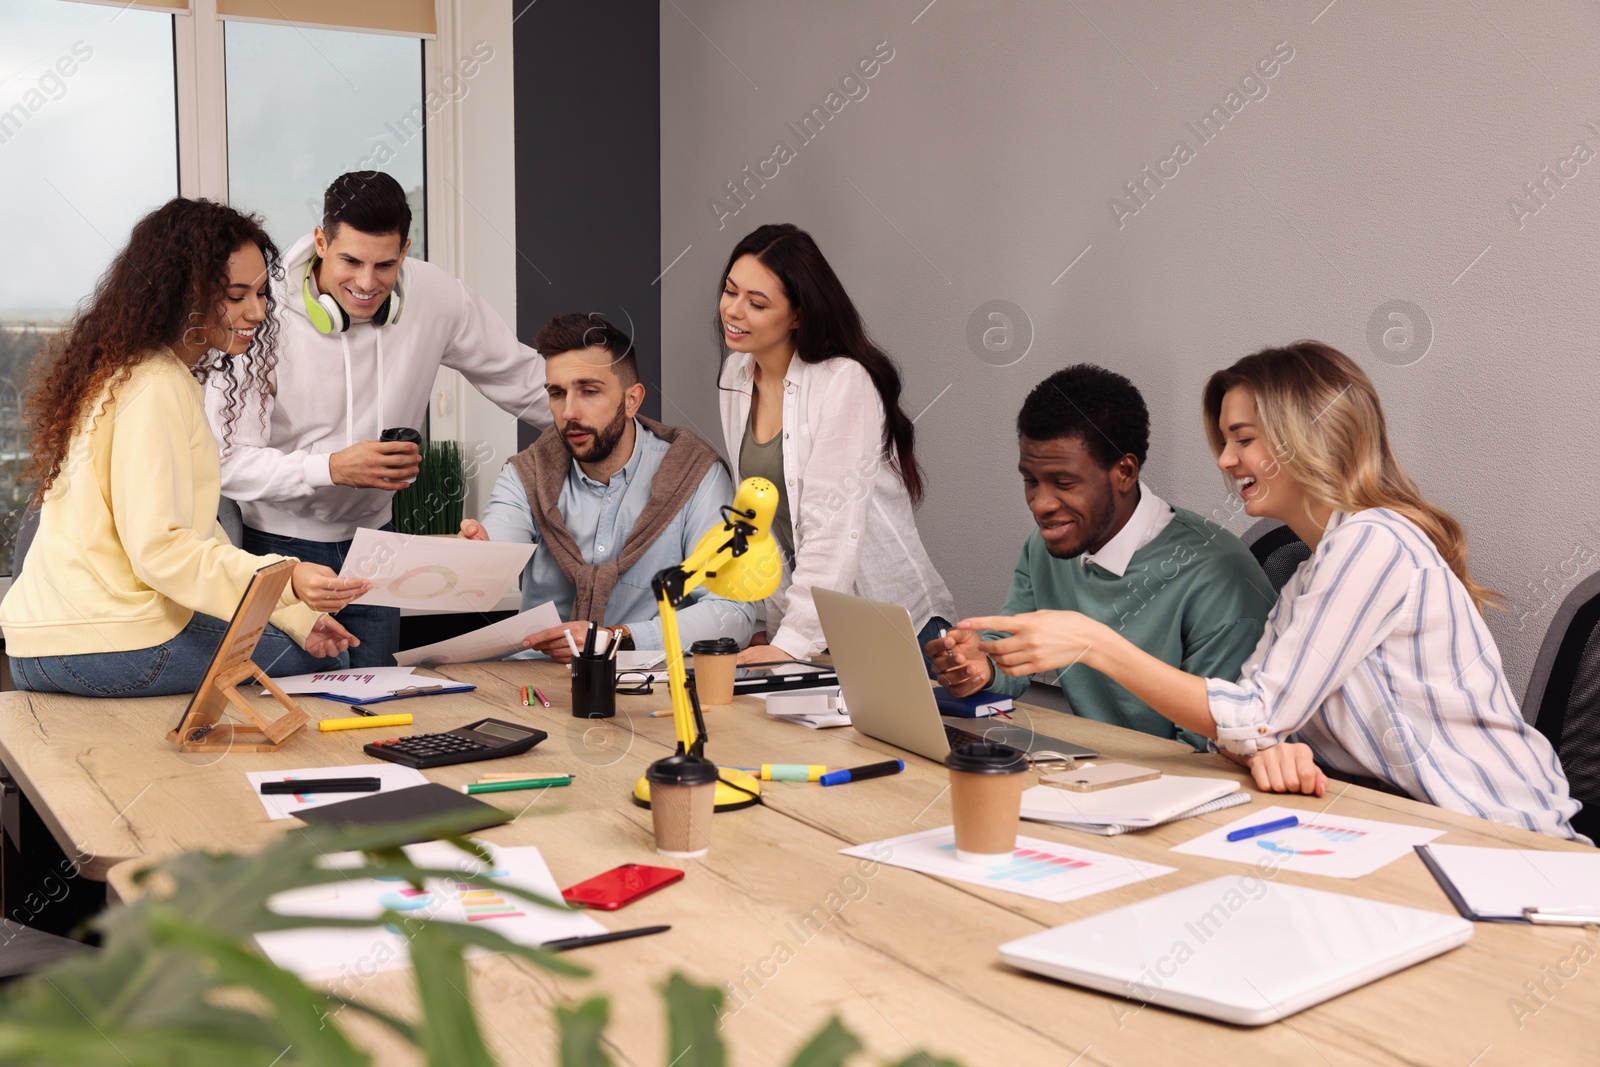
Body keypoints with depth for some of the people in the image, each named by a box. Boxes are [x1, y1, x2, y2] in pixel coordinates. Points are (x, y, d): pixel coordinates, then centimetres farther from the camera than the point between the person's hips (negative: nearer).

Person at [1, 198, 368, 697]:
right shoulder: (154, 388, -16)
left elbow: (194, 529, 13)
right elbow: (159, 549, -22)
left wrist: (294, 615, 6)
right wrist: (287, 584, -31)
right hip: (102, 647, -9)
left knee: (319, 640, 17)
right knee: (327, 661, 0)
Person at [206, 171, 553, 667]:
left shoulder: (436, 298, -10)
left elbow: (522, 379, 4)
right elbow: (226, 462, -20)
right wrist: (334, 468, -31)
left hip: (372, 537, 3)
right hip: (280, 543, -3)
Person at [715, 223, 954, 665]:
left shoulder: (845, 383, -17)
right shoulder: (736, 376, 4)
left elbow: (832, 527, -24)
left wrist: (792, 642, -29)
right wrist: (776, 629, 2)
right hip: (797, 620, 5)